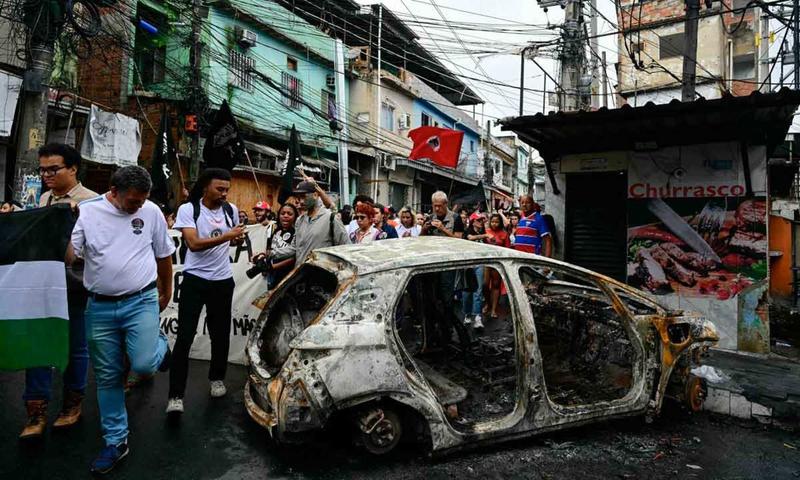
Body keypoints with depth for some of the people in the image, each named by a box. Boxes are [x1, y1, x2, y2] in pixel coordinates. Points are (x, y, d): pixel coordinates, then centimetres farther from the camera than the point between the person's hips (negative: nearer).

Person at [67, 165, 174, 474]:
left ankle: (159, 345, 21)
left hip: (141, 302, -1)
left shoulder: (151, 212, -3)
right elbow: (67, 256, -5)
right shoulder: (87, 212, -4)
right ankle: (115, 442, 27)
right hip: (100, 307, 2)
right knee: (107, 377, 10)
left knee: (143, 365, -17)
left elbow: (164, 254, 9)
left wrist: (166, 291, 17)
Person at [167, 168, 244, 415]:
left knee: (220, 334, 13)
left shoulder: (231, 210, 3)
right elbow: (194, 244, -21)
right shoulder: (188, 209, -10)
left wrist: (238, 238, -3)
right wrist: (226, 236, -29)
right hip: (195, 279, -4)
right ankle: (175, 395, 2)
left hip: (223, 280, 4)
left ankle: (217, 378, 33)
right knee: (185, 336, -5)